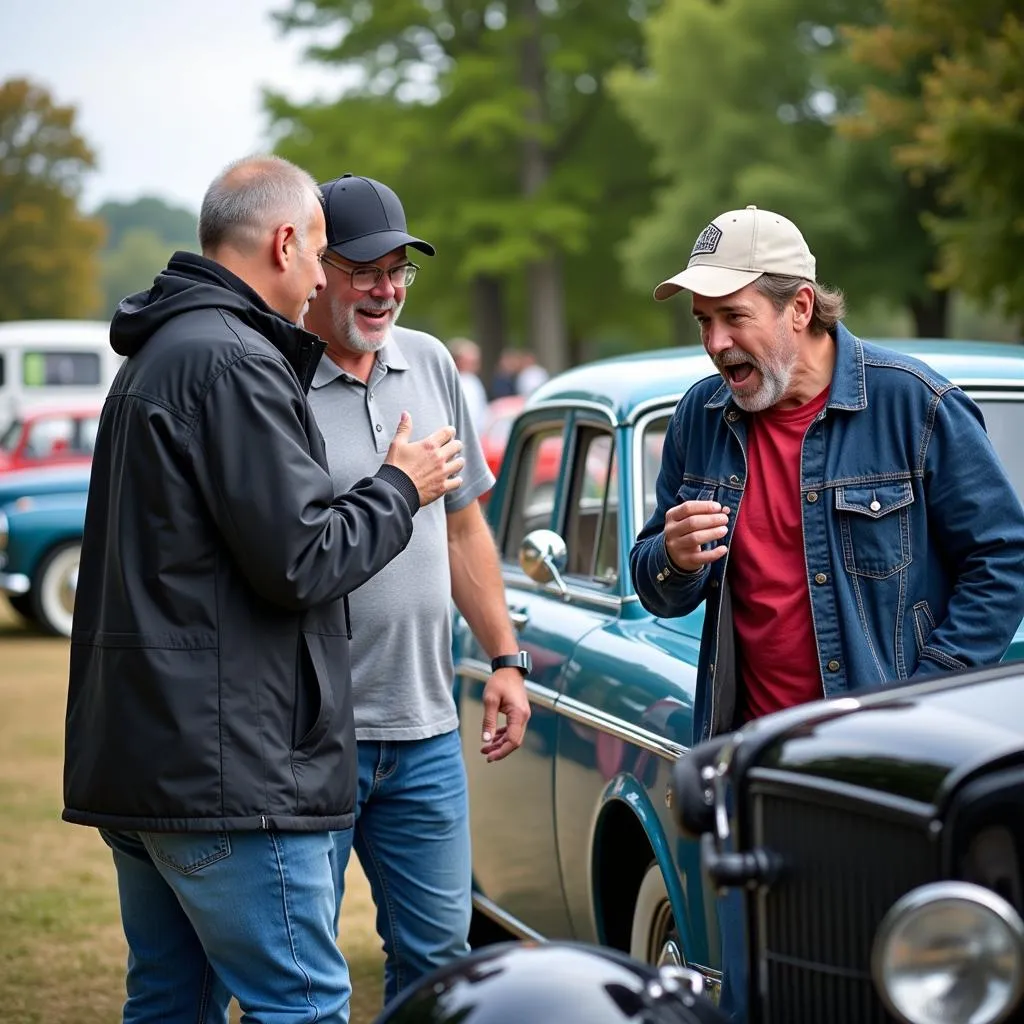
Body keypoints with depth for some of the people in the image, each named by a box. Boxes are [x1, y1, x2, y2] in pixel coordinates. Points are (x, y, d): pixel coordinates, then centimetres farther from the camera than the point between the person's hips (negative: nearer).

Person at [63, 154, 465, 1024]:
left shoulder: (158, 354, 19)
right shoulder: (232, 363, -15)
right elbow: (300, 560, -18)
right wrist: (399, 488, -2)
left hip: (137, 753, 11)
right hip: (226, 762, -11)